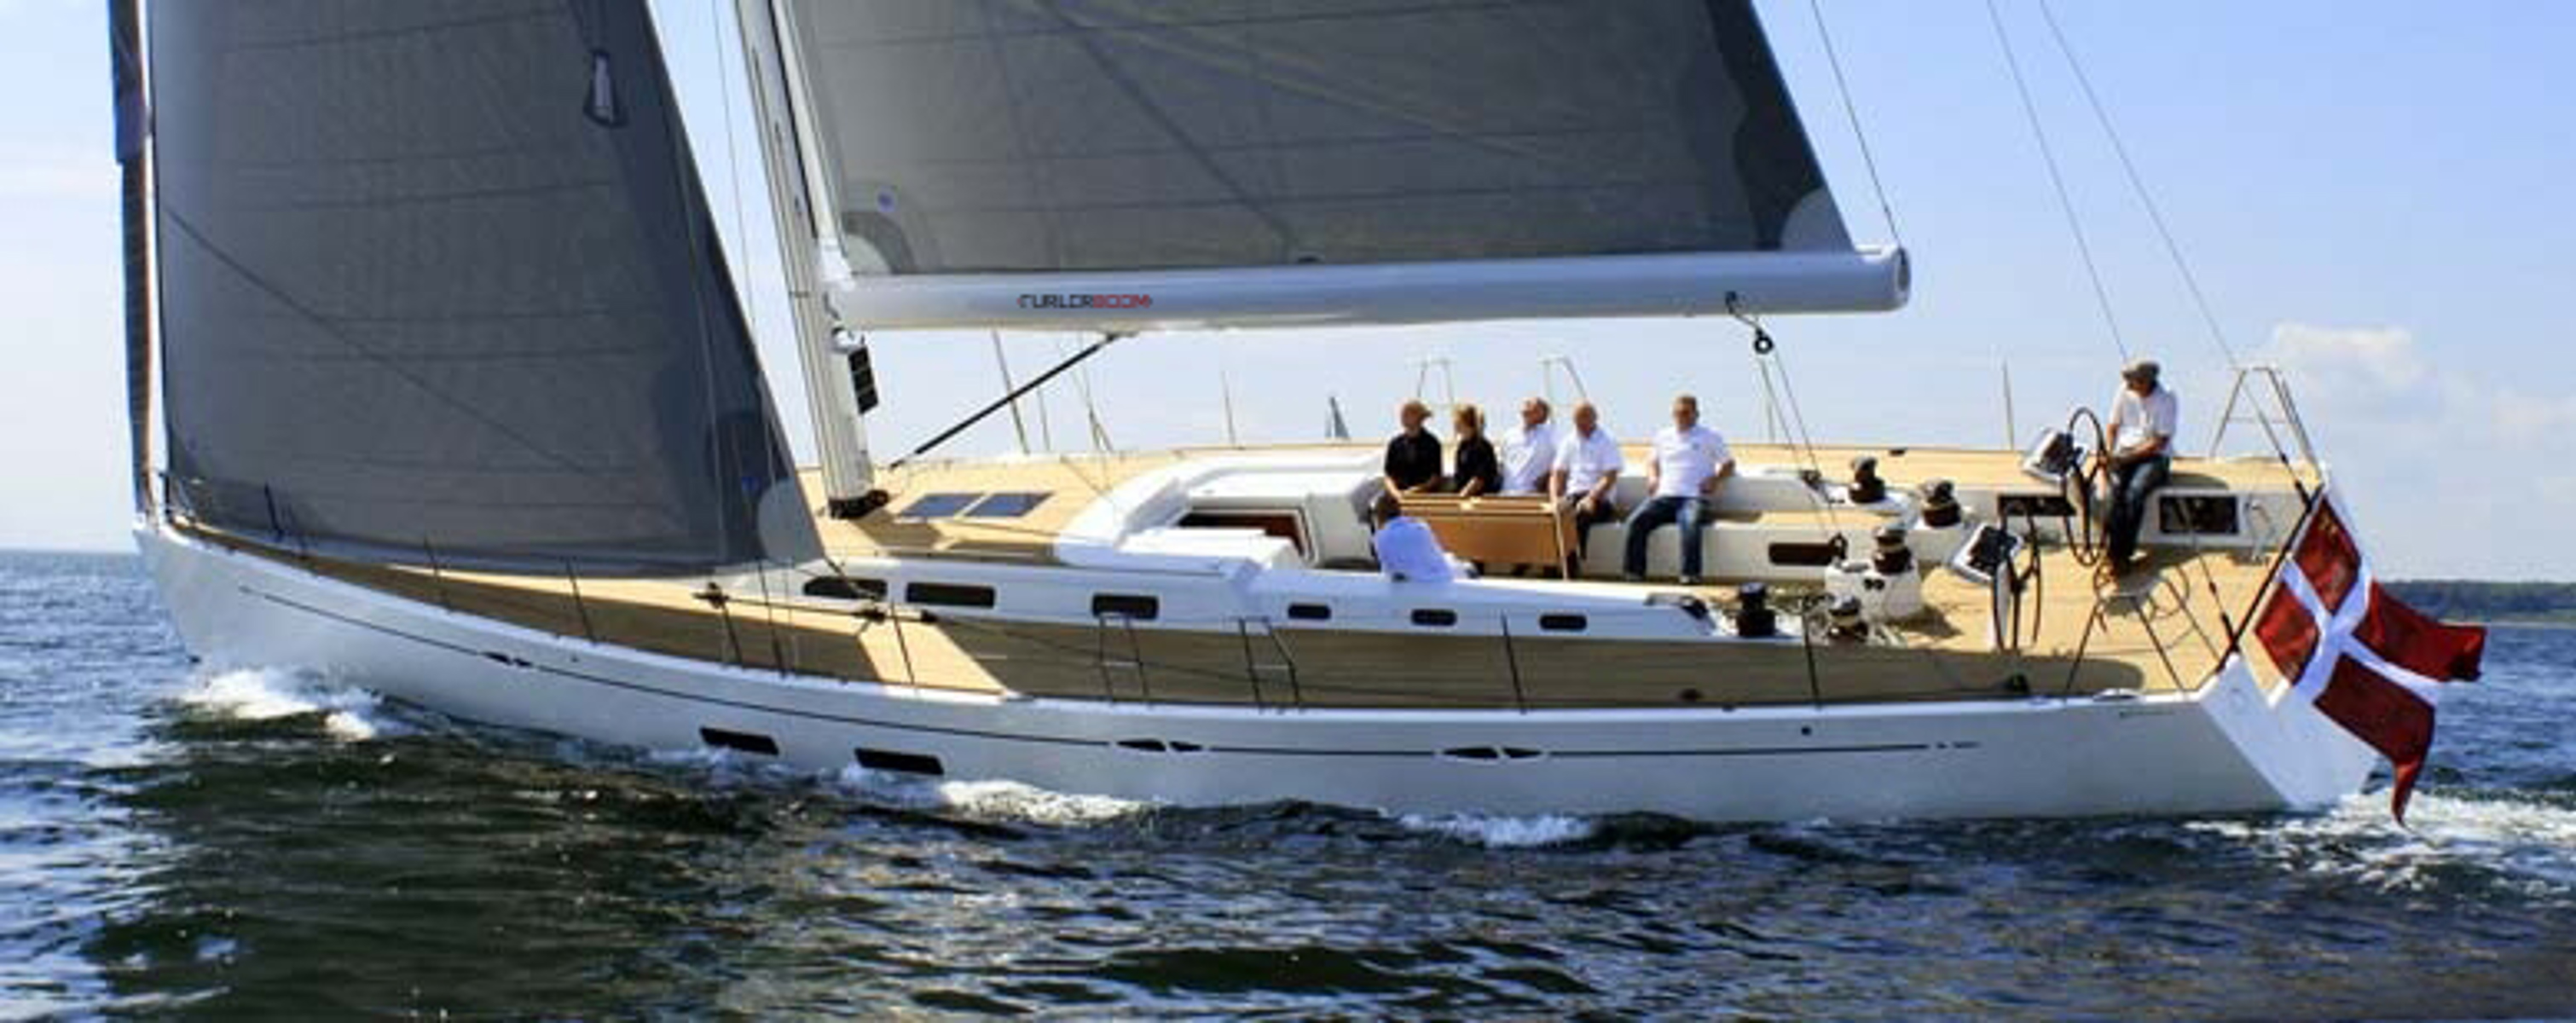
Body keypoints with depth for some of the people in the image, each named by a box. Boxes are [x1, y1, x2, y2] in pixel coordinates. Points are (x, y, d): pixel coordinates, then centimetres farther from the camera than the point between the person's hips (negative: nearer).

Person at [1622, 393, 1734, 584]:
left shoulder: (1710, 437, 15)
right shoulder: (1663, 436, 25)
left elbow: (1729, 464, 17)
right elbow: (1653, 462, 37)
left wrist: (1715, 479, -2)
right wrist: (1652, 476, 14)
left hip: (1693, 497, -3)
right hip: (1663, 496, 3)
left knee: (1690, 523, -38)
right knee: (1636, 521, -25)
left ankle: (1690, 574, -40)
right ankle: (1633, 572, -23)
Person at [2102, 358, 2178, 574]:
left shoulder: (2166, 399, -10)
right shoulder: (2125, 392, 4)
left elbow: (2159, 442, -13)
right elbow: (2114, 426, 14)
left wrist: (2129, 456, -19)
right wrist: (2109, 453, -3)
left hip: (2154, 457, -4)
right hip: (2124, 454, 4)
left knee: (2134, 492, -33)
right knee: (2116, 489, -29)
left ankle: (2123, 554, -27)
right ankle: (2115, 554, -32)